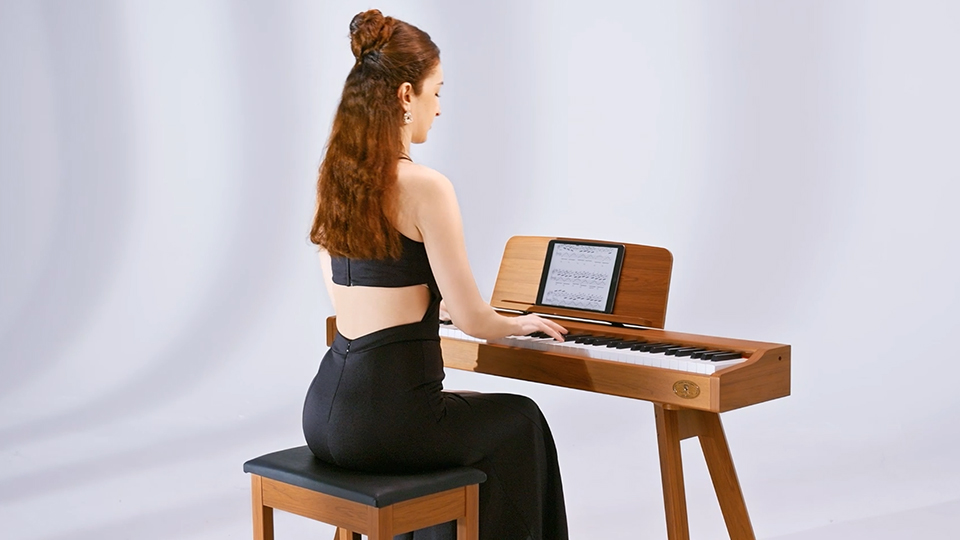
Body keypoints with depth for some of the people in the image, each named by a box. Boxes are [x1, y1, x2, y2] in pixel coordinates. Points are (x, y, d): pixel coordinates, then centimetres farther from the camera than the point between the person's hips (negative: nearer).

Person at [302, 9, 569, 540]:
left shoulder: (332, 179, 7)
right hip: (389, 417, -7)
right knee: (519, 422, 23)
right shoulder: (424, 187, -15)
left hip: (324, 413, 7)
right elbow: (473, 320, -12)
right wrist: (521, 324, 10)